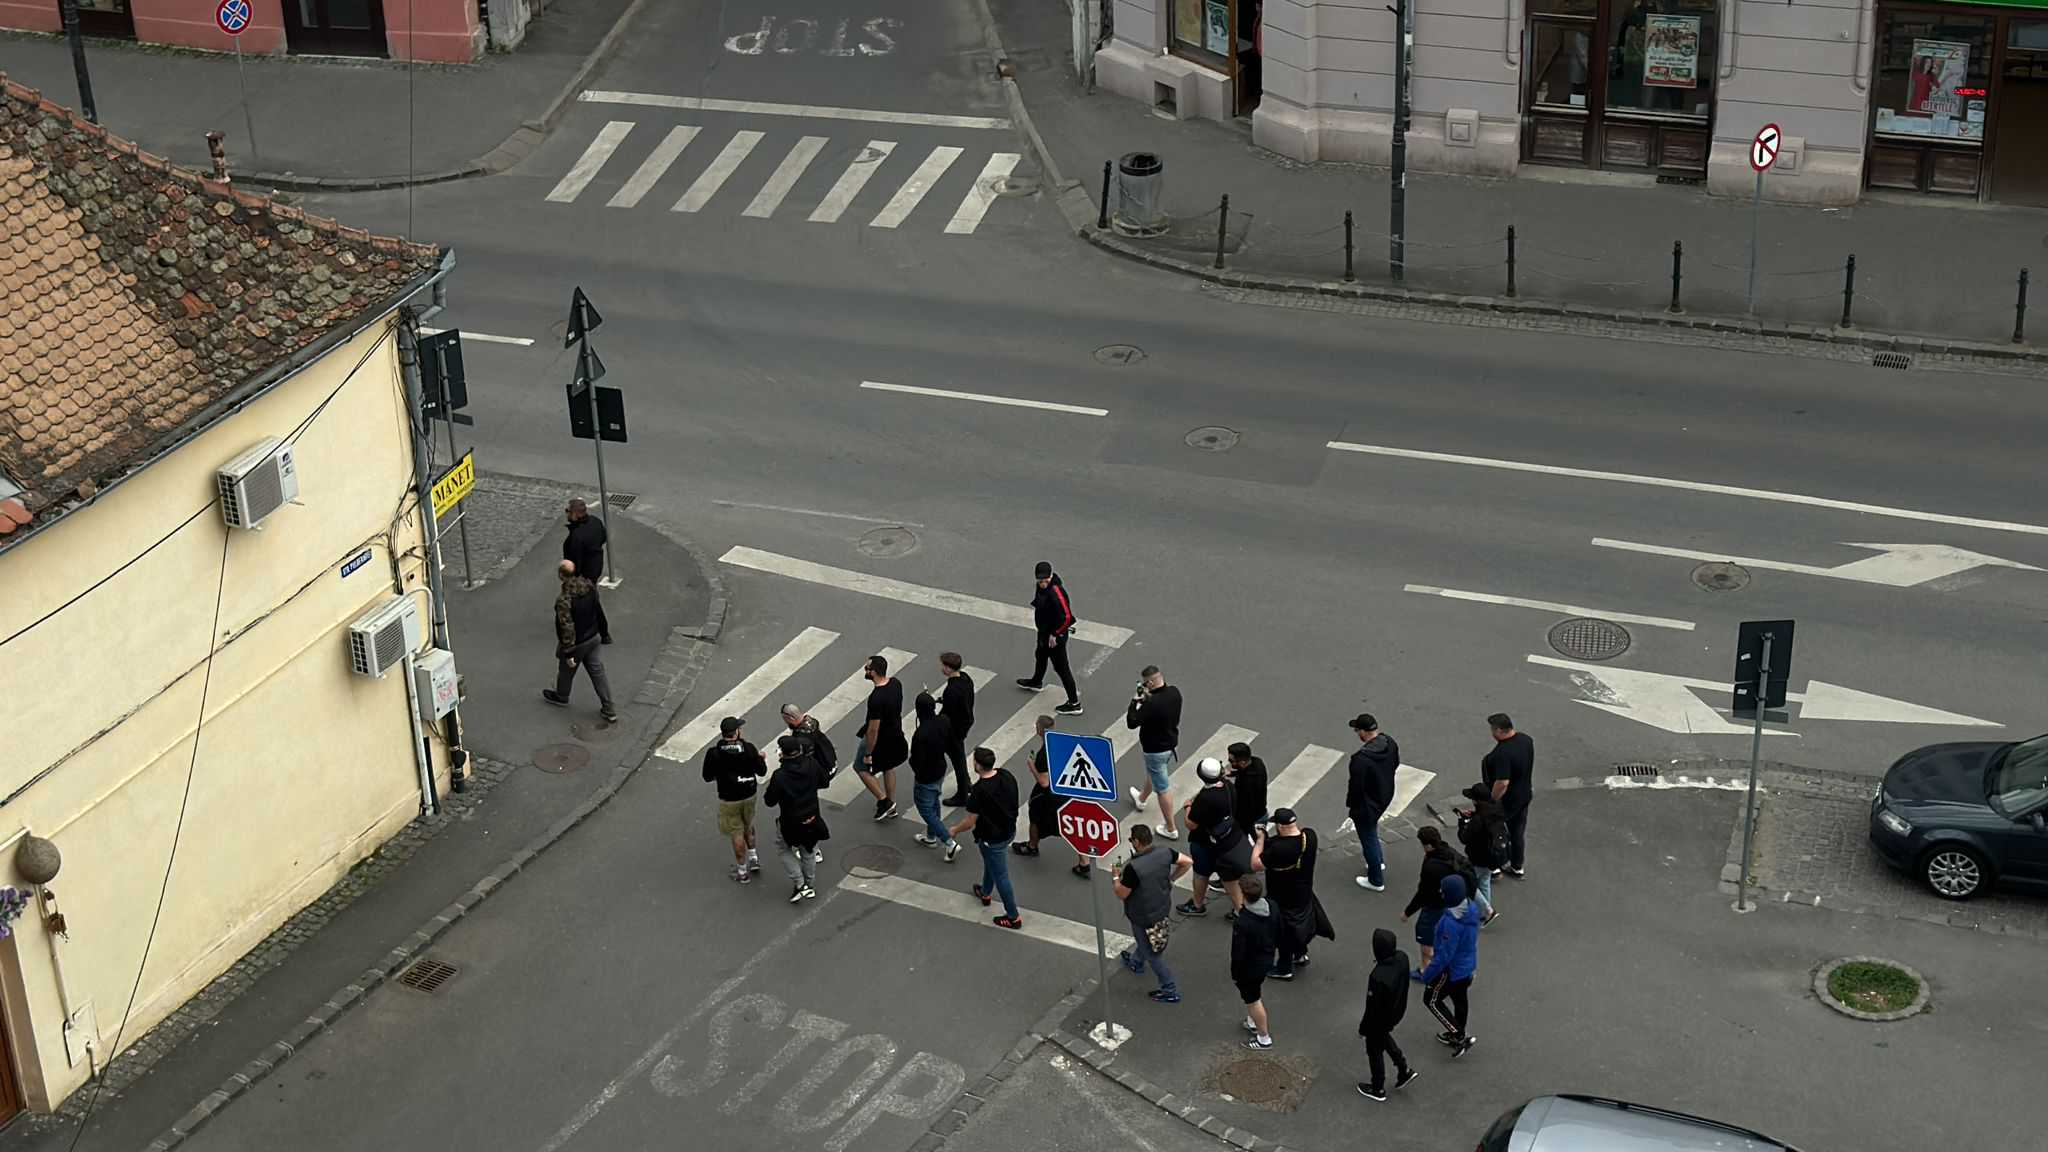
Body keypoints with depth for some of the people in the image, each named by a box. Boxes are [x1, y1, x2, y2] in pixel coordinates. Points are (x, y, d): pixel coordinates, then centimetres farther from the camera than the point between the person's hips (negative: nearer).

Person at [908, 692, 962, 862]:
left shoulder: (921, 734, -37)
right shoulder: (944, 721, -15)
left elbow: (917, 762, -29)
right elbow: (950, 741, 3)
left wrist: (911, 759, -8)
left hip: (926, 778, -7)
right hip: (940, 770, 7)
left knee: (926, 810, 11)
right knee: (933, 804, 28)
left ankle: (950, 843, 7)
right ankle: (931, 837, 47)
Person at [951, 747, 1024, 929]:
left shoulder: (979, 791, -32)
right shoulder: (1007, 776, -12)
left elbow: (970, 822, -22)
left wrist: (955, 830, -2)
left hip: (993, 838, -8)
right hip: (1009, 830, 8)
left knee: (1000, 876, 9)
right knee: (990, 863, 33)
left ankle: (1013, 917, 21)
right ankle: (986, 893, 56)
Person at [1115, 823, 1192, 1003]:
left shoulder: (1134, 868, -36)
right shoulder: (1164, 853, -17)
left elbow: (1121, 894, -23)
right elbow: (1187, 862, -3)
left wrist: (1115, 877, -4)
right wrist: (1171, 879, 6)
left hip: (1143, 917, -7)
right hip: (1162, 908, 7)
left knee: (1153, 954, 13)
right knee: (1146, 940, 35)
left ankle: (1170, 991, 22)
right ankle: (1136, 962, 61)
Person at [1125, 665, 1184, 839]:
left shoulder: (1151, 704, -34)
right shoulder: (1174, 692, -11)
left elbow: (1131, 722, -26)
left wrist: (1135, 701, -14)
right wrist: (1149, 697, -3)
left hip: (1156, 750, -8)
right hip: (1172, 744, 8)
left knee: (1162, 789, 6)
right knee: (1153, 774, 34)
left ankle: (1171, 829, 16)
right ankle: (1141, 799, 61)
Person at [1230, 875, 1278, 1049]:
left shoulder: (1242, 924, -38)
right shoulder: (1271, 907, -17)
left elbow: (1238, 953, -26)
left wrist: (1234, 974, -9)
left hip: (1250, 967, -7)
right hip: (1267, 960, 7)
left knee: (1252, 1000, 15)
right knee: (1257, 992, 31)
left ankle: (1264, 1038, 31)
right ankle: (1254, 1022, 53)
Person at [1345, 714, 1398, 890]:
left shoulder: (1361, 759, -37)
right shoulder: (1389, 742, -13)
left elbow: (1355, 786, -26)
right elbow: (1395, 763, 6)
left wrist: (1350, 805, -8)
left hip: (1367, 805, -8)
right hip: (1386, 796, 8)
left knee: (1369, 839, 13)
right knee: (1372, 830, 33)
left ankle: (1376, 881, 30)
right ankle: (1379, 861, 51)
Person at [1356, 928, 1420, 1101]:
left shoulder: (1378, 977, -41)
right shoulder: (1402, 957, -20)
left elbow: (1373, 1008, -26)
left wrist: (1363, 1027, -10)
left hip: (1381, 1019, -7)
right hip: (1397, 1011, 7)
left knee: (1375, 1051, 20)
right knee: (1384, 1037, 35)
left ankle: (1378, 1089, 40)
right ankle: (1404, 1070, 41)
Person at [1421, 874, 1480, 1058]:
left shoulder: (1451, 923, -37)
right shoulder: (1472, 909, -10)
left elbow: (1445, 955, -29)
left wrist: (1428, 974, -14)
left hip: (1452, 970, -8)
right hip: (1468, 965, 8)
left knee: (1431, 1000, 14)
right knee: (1460, 999, 26)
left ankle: (1460, 1036, 14)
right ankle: (1457, 1034, 46)